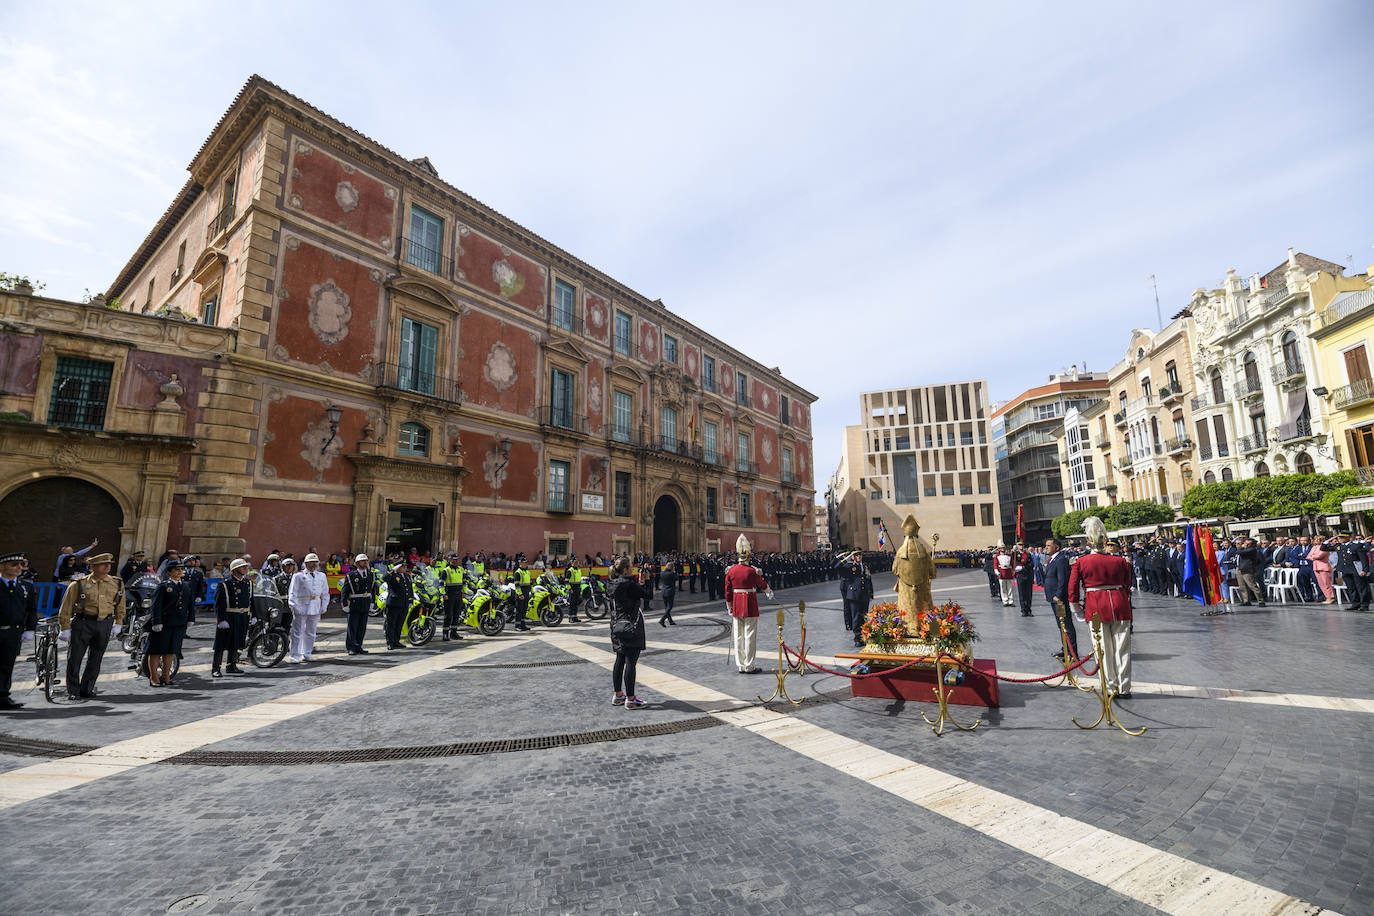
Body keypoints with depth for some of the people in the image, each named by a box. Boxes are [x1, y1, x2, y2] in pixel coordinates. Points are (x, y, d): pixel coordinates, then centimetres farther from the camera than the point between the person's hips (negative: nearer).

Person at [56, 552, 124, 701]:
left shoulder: (117, 584, 6)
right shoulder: (79, 584, -4)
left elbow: (120, 606, 16)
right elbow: (66, 608, 0)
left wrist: (118, 624, 13)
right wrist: (65, 629, -3)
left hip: (105, 624, 3)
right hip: (82, 623, -3)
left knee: (95, 660, 9)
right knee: (74, 658, 1)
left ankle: (86, 690, 21)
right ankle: (73, 691, 13)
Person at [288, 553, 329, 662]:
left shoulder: (322, 576, 15)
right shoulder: (298, 576, 2)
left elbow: (325, 593, 17)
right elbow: (293, 592, -2)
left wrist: (324, 606, 8)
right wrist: (294, 606, -11)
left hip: (315, 608, 4)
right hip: (301, 607, -4)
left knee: (310, 632, 11)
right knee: (297, 632, -2)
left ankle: (307, 654, 20)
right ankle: (295, 656, 6)